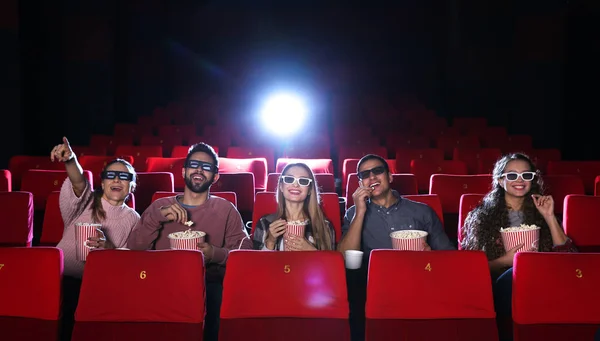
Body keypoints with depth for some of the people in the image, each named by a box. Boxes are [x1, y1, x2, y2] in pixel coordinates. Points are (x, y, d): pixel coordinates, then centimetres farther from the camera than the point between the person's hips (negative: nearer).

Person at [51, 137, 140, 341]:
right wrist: (70, 160, -40)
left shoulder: (133, 220, 8)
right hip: (62, 277, 0)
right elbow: (78, 182, -17)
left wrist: (108, 247, -17)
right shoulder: (87, 202, 5)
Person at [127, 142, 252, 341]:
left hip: (209, 286, 0)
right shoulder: (160, 205, 17)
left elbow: (245, 251, 3)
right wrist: (157, 216, -7)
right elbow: (134, 249, 7)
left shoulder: (225, 209, 12)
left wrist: (216, 254, -16)